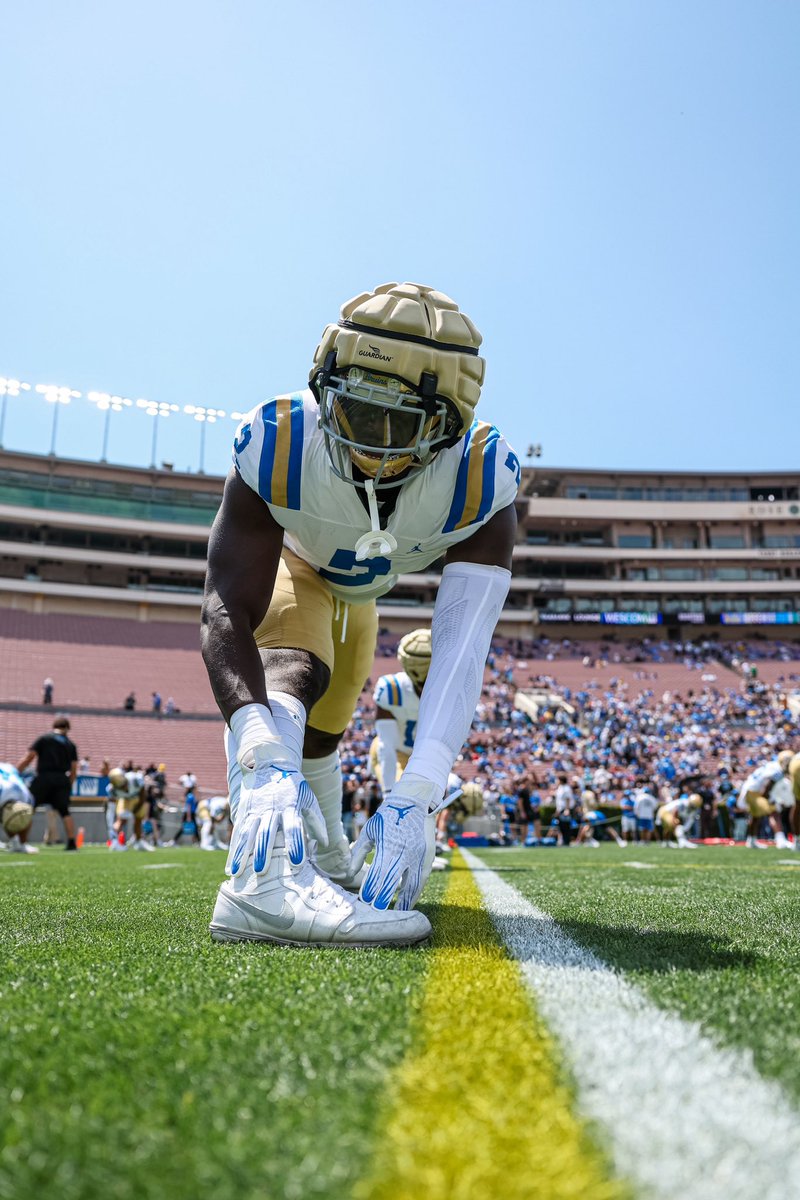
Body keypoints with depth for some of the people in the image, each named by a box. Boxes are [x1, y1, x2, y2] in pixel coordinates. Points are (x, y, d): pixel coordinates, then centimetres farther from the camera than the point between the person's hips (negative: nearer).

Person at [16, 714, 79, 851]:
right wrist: (69, 787, 21)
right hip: (62, 780, 3)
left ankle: (22, 842, 1)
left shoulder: (44, 739, 6)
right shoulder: (71, 744, 13)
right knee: (64, 812, 9)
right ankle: (72, 842, 2)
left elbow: (28, 758, -1)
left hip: (44, 778, -2)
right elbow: (74, 770, 11)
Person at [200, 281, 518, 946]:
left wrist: (414, 799, -57)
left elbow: (460, 651, -46)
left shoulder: (480, 481, -41)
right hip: (284, 566, -2)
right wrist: (260, 755, -64)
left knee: (320, 737, 19)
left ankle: (330, 856, 47)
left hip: (361, 593, 3)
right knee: (293, 673, -35)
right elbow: (226, 614, -47)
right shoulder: (277, 449, -43)